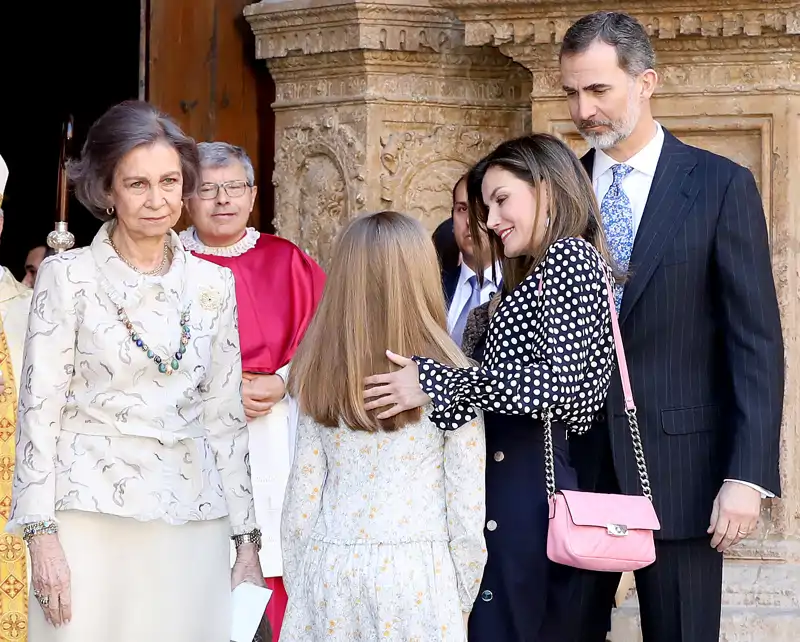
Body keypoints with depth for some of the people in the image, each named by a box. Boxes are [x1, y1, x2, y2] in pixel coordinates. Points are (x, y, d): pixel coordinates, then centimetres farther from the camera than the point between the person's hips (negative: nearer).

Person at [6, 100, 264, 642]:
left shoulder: (213, 283, 8)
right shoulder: (69, 277, -2)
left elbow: (224, 414, 12)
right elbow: (39, 408, -3)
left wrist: (247, 535, 10)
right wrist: (41, 534, -10)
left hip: (193, 517, 3)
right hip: (93, 514, -3)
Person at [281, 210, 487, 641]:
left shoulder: (319, 379, 0)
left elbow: (301, 498, 3)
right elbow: (467, 507, -5)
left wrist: (298, 587, 15)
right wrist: (463, 598, 6)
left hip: (329, 571, 3)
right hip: (413, 573, -3)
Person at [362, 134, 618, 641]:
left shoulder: (571, 257, -8)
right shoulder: (541, 271, 22)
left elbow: (561, 381, -20)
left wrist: (435, 383, -20)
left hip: (527, 488, -10)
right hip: (517, 483, 10)